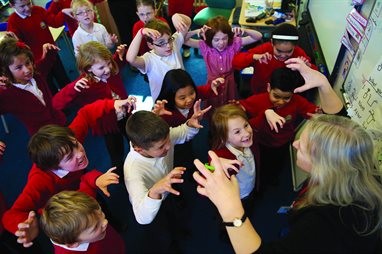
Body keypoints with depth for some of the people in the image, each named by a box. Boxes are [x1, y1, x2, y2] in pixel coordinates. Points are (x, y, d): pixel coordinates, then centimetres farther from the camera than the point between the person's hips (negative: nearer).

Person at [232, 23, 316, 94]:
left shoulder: (299, 53, -14)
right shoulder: (264, 49, -19)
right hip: (259, 95, -2)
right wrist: (254, 57, -39)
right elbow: (235, 62, -23)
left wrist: (308, 67, -29)